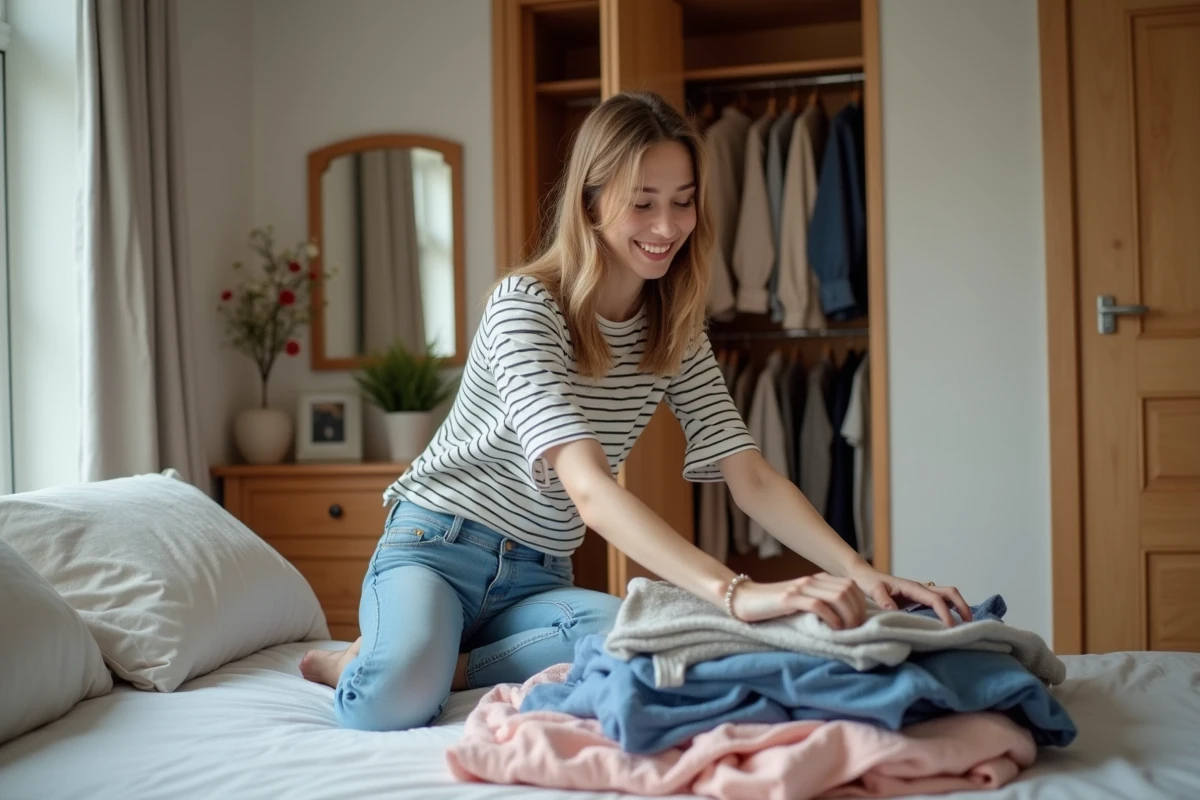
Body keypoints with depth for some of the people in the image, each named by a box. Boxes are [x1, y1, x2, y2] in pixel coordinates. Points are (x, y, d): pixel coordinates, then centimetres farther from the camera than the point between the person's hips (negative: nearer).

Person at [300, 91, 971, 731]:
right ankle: (374, 663, -2)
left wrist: (863, 573, -24)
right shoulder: (526, 306, -19)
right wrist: (734, 591, -46)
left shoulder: (678, 333, 2)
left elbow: (749, 474, -6)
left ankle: (444, 666, -12)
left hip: (536, 577, 5)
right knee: (394, 704, -36)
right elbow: (588, 488, -32)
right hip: (439, 547, -5)